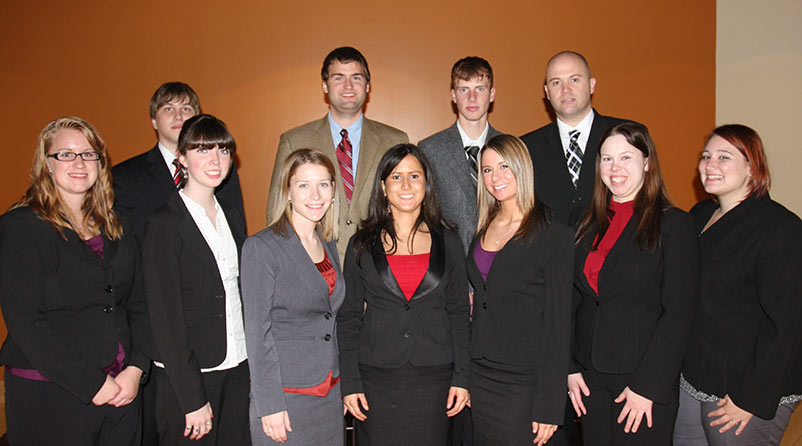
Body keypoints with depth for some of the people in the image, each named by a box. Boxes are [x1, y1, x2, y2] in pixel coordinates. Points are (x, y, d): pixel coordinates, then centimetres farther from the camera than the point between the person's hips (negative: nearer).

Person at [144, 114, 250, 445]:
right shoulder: (164, 223, -10)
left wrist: (252, 367, 5)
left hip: (237, 370, 6)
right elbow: (165, 316, -13)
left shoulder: (232, 218, 9)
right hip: (186, 377, -5)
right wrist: (192, 399, -15)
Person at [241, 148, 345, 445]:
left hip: (330, 394, 6)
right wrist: (269, 405, -14)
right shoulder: (262, 247, -11)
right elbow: (257, 331, -12)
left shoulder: (328, 246, 9)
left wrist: (342, 388, 13)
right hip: (285, 395, -6)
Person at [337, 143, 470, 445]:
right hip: (376, 378, 0)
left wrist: (461, 377, 0)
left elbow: (459, 313, 6)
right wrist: (350, 383, -2)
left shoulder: (448, 243, 4)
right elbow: (348, 318, 3)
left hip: (433, 378, 1)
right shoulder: (362, 245, 2)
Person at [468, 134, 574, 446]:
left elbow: (558, 323, -10)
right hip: (478, 378, 5)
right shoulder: (483, 230, 9)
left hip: (522, 384, -5)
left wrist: (549, 406, -13)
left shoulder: (554, 236, -9)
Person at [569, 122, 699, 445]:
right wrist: (571, 369, 2)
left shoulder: (675, 225, -7)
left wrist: (647, 386, -15)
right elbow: (574, 301, 9)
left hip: (646, 382, -4)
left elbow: (678, 315, -12)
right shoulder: (589, 225, 8)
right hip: (590, 377, 5)